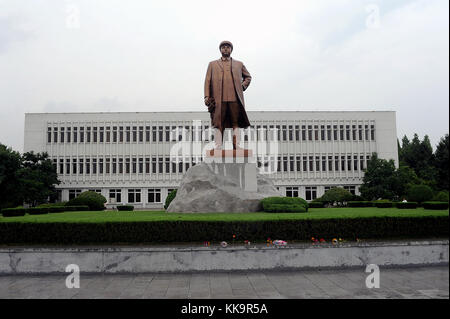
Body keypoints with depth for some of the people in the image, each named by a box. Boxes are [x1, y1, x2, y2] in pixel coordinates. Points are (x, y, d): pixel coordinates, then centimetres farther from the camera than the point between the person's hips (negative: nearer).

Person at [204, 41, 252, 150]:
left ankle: (237, 146, 0)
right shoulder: (212, 64, 19)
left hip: (235, 99, 1)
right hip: (219, 99, -1)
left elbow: (248, 77, 31)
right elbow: (207, 81, 12)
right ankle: (218, 147, -4)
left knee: (236, 123, -2)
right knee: (218, 124, -4)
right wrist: (207, 96, 0)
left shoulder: (239, 64, 21)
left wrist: (243, 85, 11)